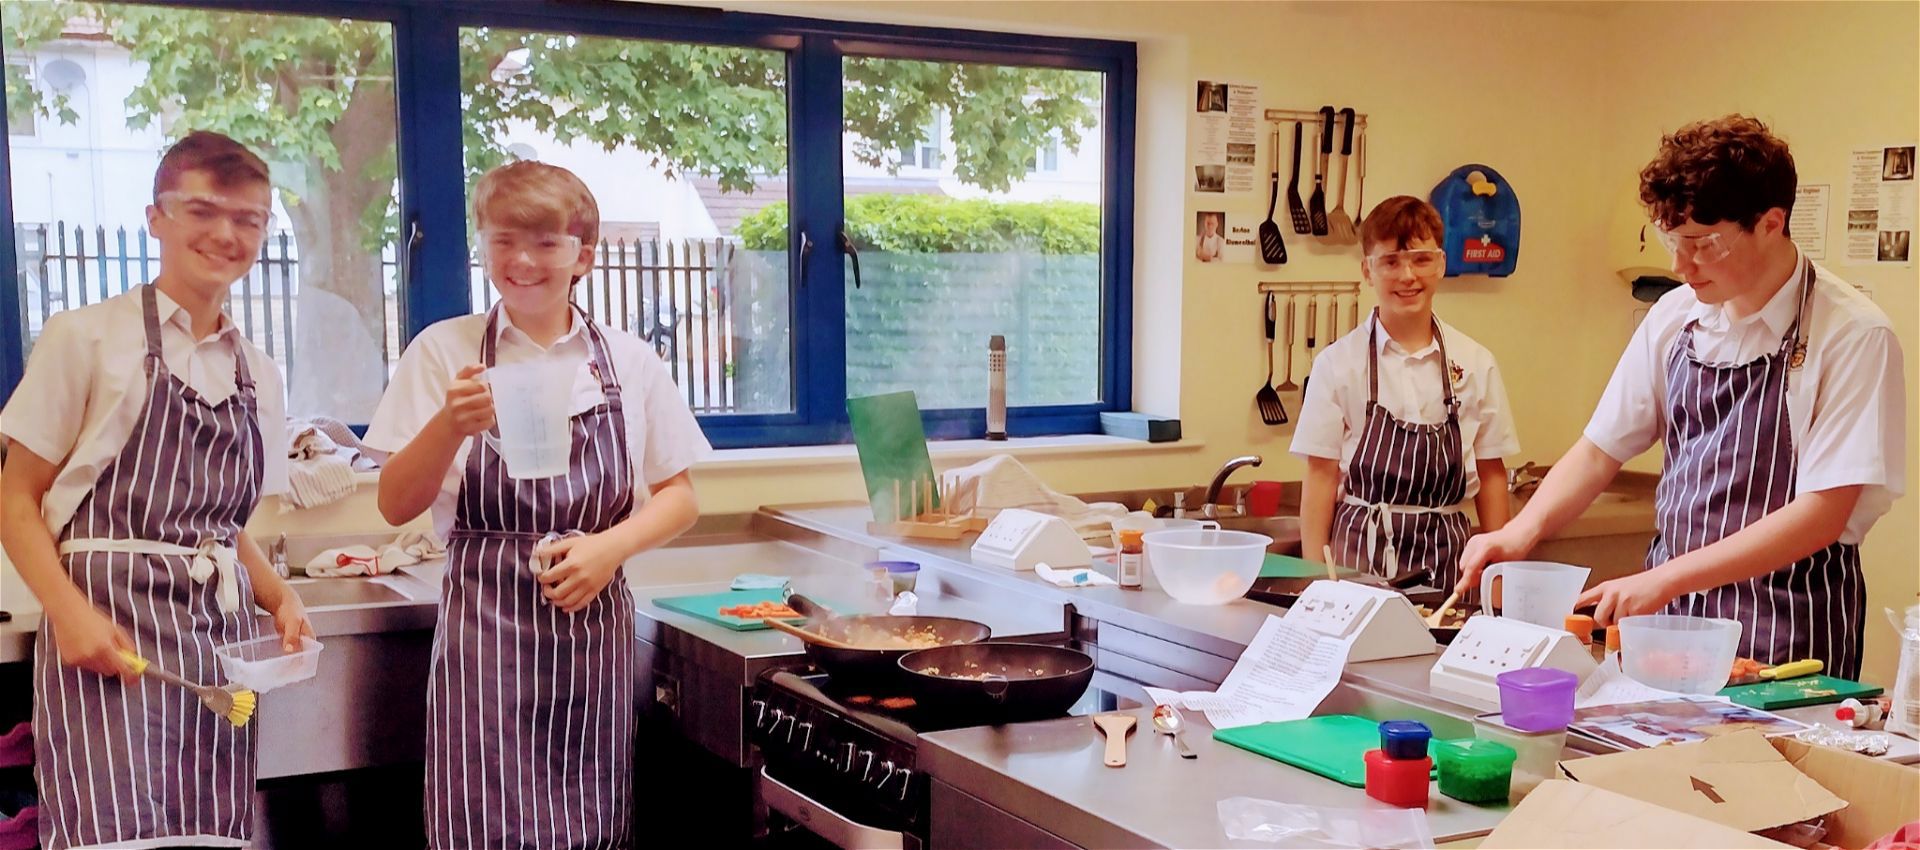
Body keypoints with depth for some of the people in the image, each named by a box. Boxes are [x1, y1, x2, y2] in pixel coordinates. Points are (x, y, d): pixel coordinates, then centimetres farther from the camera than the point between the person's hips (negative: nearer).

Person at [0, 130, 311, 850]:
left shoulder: (260, 377, 15)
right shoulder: (86, 338, 0)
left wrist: (280, 599, 3)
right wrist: (69, 613, -16)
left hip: (220, 639, 5)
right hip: (107, 629, -5)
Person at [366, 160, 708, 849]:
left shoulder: (629, 361, 6)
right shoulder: (445, 351, 2)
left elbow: (678, 498, 9)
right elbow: (396, 505, 0)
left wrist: (612, 545, -10)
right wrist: (451, 425, -18)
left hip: (593, 623, 2)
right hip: (487, 632, -2)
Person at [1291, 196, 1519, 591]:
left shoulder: (1476, 364, 4)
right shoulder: (1338, 362, -2)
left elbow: (1492, 474, 9)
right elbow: (1321, 476, -1)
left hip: (1444, 557, 2)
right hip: (1360, 557, -2)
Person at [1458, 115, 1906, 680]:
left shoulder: (1853, 336, -13)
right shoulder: (1675, 317, 3)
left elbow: (1823, 513, -18)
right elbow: (1602, 449, 9)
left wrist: (1664, 580, -23)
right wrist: (1523, 530, -8)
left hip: (1786, 632, -4)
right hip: (1668, 608, 5)